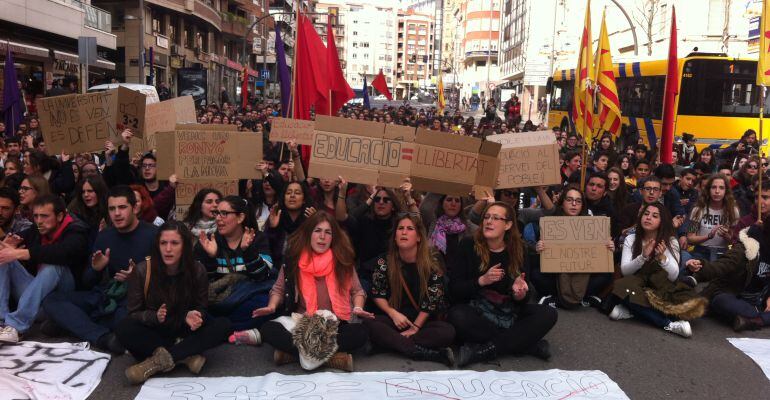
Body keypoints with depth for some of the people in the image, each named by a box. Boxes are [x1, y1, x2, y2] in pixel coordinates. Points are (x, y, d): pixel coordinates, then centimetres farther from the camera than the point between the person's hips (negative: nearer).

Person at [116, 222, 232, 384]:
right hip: (154, 330, -1)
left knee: (223, 325, -26)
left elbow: (201, 307, -1)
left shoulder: (197, 270, -13)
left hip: (184, 329, 1)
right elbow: (133, 314, -9)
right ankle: (186, 356, -28)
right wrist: (155, 316, -31)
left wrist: (194, 315, -26)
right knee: (124, 329, -32)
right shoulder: (142, 270, -15)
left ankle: (160, 360, -30)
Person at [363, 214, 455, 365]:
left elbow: (432, 300, -6)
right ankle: (430, 354, -34)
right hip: (393, 319, 1)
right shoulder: (385, 262, -2)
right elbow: (378, 295, 3)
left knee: (448, 332, -30)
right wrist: (393, 313, -14)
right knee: (368, 324, -32)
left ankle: (391, 342, -27)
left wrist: (415, 327, -12)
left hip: (422, 320, -1)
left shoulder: (432, 262, -5)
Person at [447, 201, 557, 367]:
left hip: (508, 312, 3)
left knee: (548, 314, -19)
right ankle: (530, 345, -25)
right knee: (457, 316, -36)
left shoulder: (518, 250, 1)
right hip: (475, 310, -2)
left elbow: (523, 301, 2)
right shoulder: (468, 246, -6)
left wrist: (520, 294, -23)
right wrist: (481, 281, -27)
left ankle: (483, 350, -26)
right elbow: (453, 290, -10)